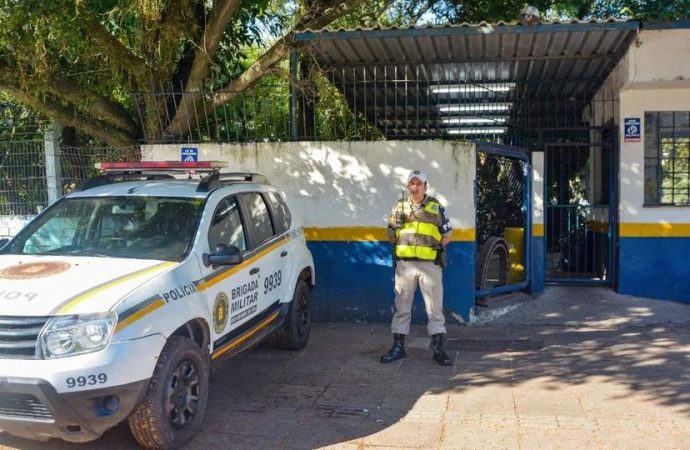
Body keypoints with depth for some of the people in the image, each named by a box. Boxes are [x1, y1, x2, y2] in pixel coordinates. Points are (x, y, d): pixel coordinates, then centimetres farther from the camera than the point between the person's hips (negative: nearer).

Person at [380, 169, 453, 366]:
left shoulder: (436, 207, 6)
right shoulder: (399, 207, 10)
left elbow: (447, 235, 9)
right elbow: (391, 238, 15)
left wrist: (438, 245, -6)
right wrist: (394, 227, -3)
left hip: (430, 264, -1)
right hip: (405, 264, 2)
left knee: (435, 307, 2)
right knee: (402, 307, 8)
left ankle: (439, 350, 9)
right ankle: (398, 347, 17)